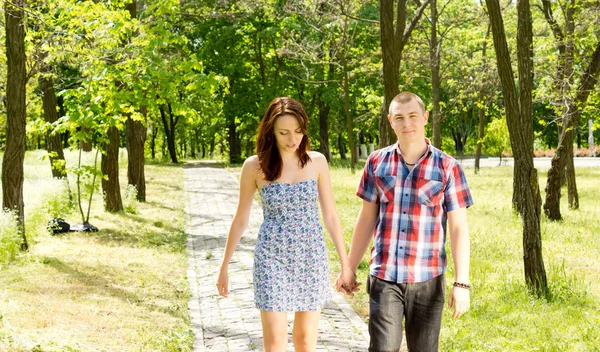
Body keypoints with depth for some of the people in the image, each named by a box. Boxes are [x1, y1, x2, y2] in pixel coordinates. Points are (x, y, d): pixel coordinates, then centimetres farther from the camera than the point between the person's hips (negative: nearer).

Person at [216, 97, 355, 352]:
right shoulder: (254, 166, -6)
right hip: (272, 259, -2)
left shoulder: (317, 162, -2)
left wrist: (346, 264, 2)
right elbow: (240, 220, 3)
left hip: (312, 257, 2)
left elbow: (330, 215, 3)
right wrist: (224, 267, 6)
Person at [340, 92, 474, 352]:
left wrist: (461, 283, -10)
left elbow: (458, 228, -4)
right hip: (384, 277, 1)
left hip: (427, 279, -1)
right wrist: (350, 268, 11)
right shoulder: (377, 162, 4)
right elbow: (366, 218, 11)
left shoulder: (447, 167, -2)